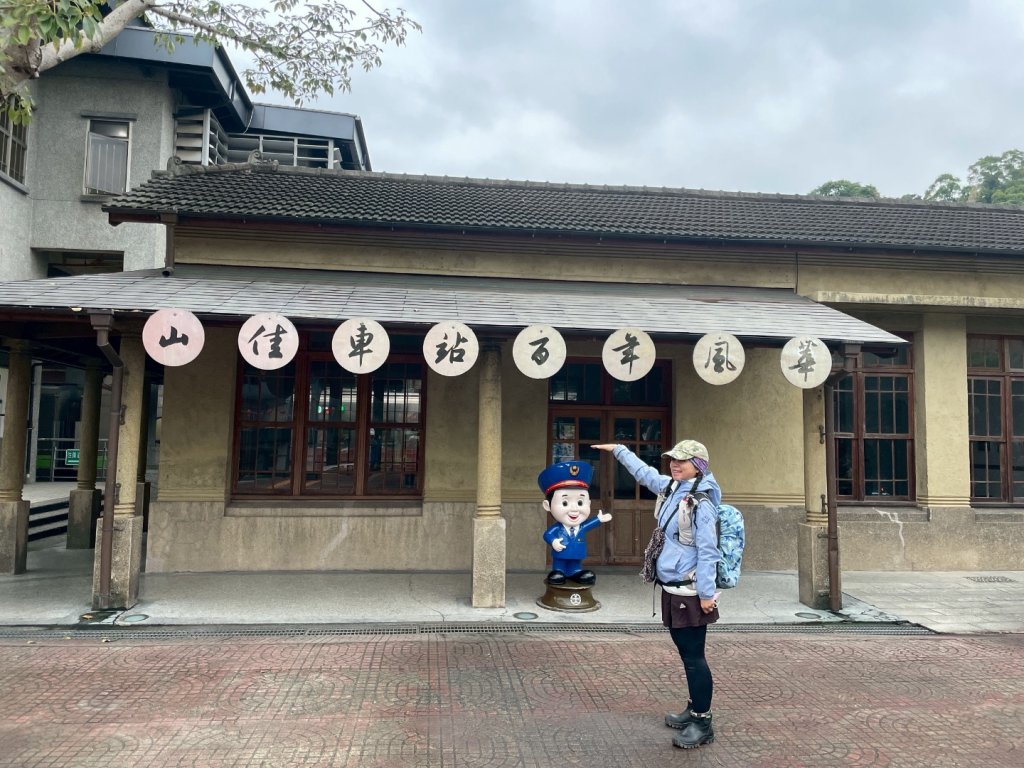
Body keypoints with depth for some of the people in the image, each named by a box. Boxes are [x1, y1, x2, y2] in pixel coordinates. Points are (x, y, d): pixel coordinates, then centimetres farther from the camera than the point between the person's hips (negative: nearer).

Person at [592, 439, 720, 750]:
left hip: (690, 592, -8)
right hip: (672, 589, 9)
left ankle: (703, 724, 9)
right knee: (686, 654, 18)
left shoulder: (702, 502, -17)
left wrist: (706, 592, -19)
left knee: (694, 657, -1)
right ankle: (694, 709, 31)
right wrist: (618, 450, 32)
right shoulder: (670, 487, 7)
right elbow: (644, 472, 25)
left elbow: (707, 551, -19)